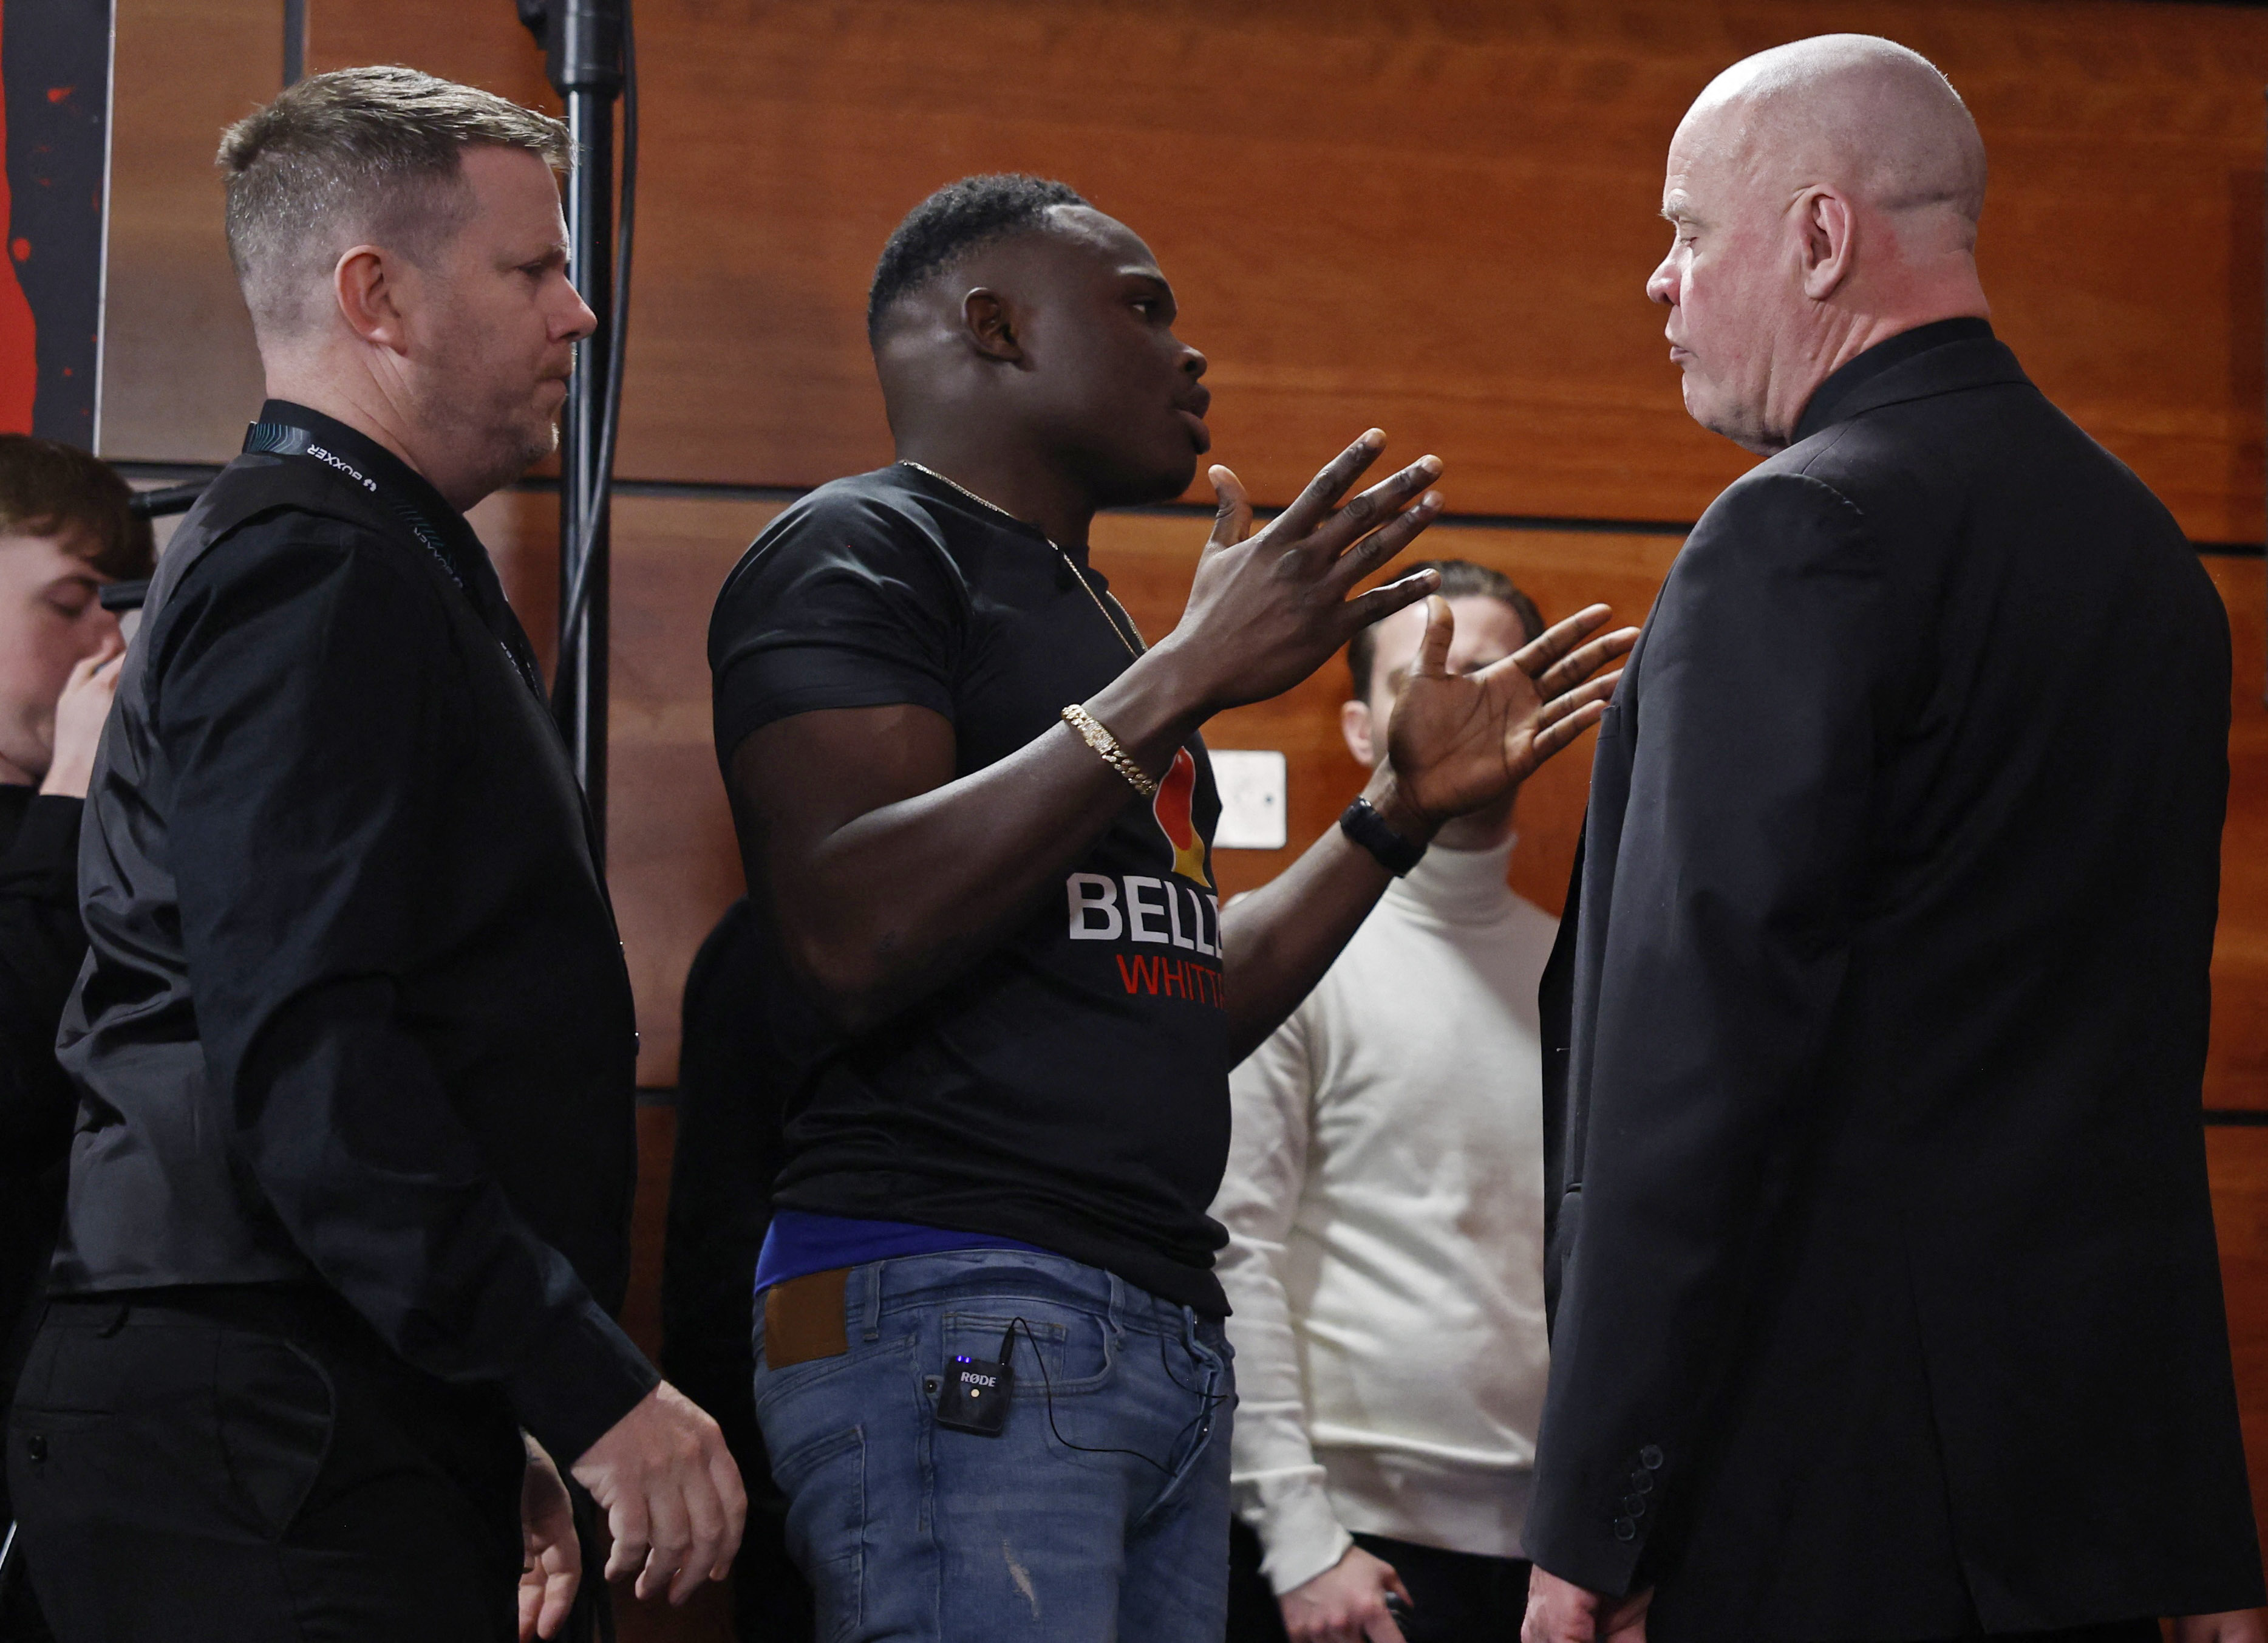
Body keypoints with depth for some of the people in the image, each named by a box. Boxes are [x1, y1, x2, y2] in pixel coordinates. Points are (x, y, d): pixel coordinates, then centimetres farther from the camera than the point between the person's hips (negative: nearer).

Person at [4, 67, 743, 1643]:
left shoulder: (363, 564, 23)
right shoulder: (314, 569, -10)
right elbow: (304, 1057, -21)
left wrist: (496, 1438, 22)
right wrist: (591, 1392, -21)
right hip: (267, 1446, -10)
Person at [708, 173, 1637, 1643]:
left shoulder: (1086, 620, 25)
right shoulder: (860, 552, -2)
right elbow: (851, 941, -18)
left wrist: (1403, 810, 21)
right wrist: (1185, 681, -19)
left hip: (1168, 1329, 9)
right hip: (948, 1313, -9)